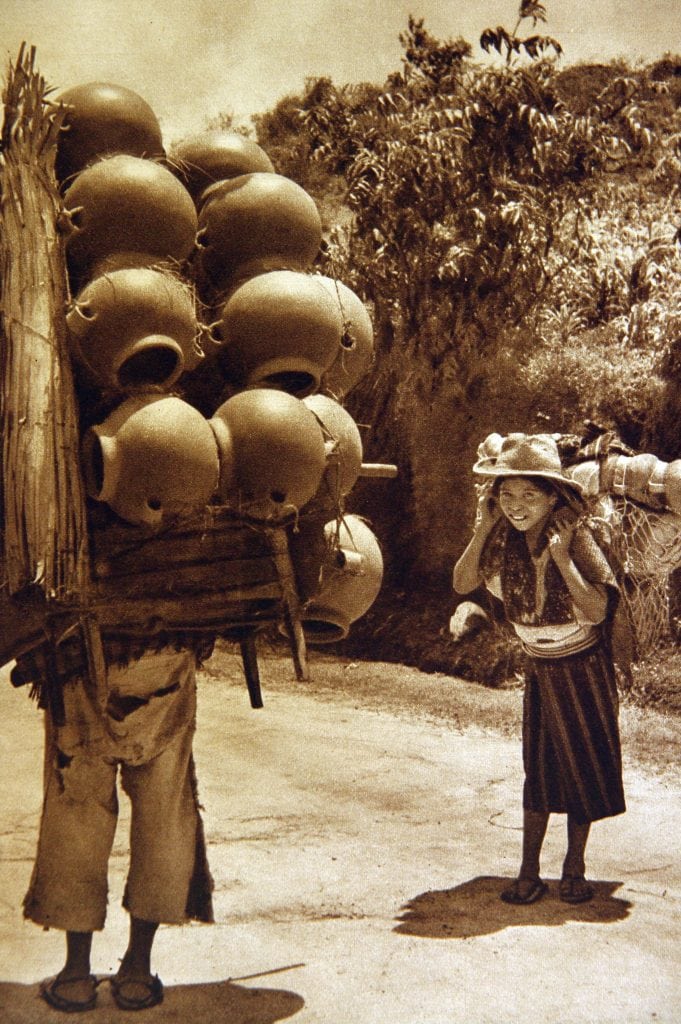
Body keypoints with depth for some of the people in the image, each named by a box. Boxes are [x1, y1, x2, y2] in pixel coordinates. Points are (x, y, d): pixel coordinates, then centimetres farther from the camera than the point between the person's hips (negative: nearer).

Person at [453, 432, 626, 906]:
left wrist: (562, 556, -33)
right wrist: (483, 529, -21)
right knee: (539, 766, 6)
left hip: (584, 668, -3)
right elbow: (463, 583, -16)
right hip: (540, 668, 3)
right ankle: (529, 872, 11)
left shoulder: (575, 537, -22)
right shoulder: (504, 541, -9)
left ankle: (574, 868, 20)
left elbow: (597, 610, -29)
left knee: (585, 764, 7)